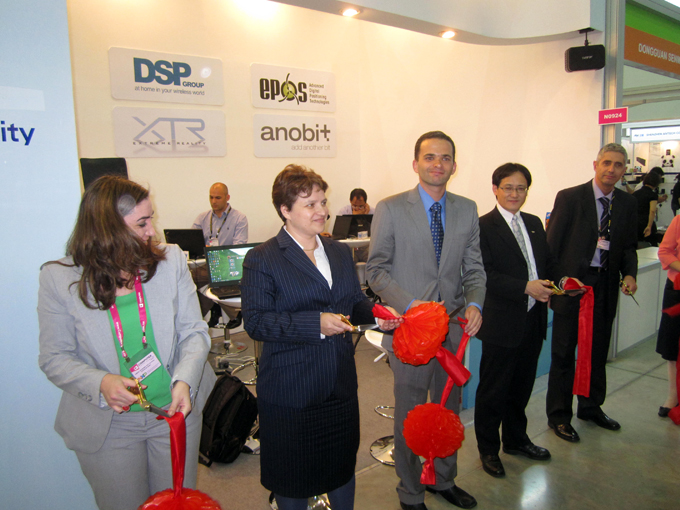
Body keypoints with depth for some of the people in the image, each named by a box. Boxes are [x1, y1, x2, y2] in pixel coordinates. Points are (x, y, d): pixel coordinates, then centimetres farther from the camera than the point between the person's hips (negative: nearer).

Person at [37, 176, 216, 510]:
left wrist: (184, 380, -23)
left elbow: (194, 332, -6)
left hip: (176, 412, 2)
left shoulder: (171, 261, -9)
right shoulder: (58, 279, -12)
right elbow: (54, 358, -6)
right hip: (109, 426, -1)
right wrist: (100, 383, -24)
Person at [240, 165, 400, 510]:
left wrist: (375, 314, -7)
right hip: (290, 392, -5)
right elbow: (255, 321, -18)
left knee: (343, 465, 23)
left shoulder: (340, 252, 9)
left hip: (341, 386, 6)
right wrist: (315, 324, -27)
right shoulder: (262, 260, -11)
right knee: (292, 475, 14)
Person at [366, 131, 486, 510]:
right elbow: (377, 269, -7)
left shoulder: (468, 210, 5)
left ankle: (444, 480, 45)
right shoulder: (391, 209, -7)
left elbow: (474, 268, 8)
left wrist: (475, 303, -11)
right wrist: (409, 304, -20)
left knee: (449, 410, 21)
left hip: (454, 325, 4)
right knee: (410, 415, 11)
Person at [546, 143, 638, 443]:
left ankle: (591, 407, 37)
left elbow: (629, 246, 12)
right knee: (563, 353, 4)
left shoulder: (627, 204, 7)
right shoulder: (570, 198, -8)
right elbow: (551, 245, -8)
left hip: (606, 287, 5)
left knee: (597, 351, 18)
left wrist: (629, 273, -7)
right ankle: (558, 415, 19)